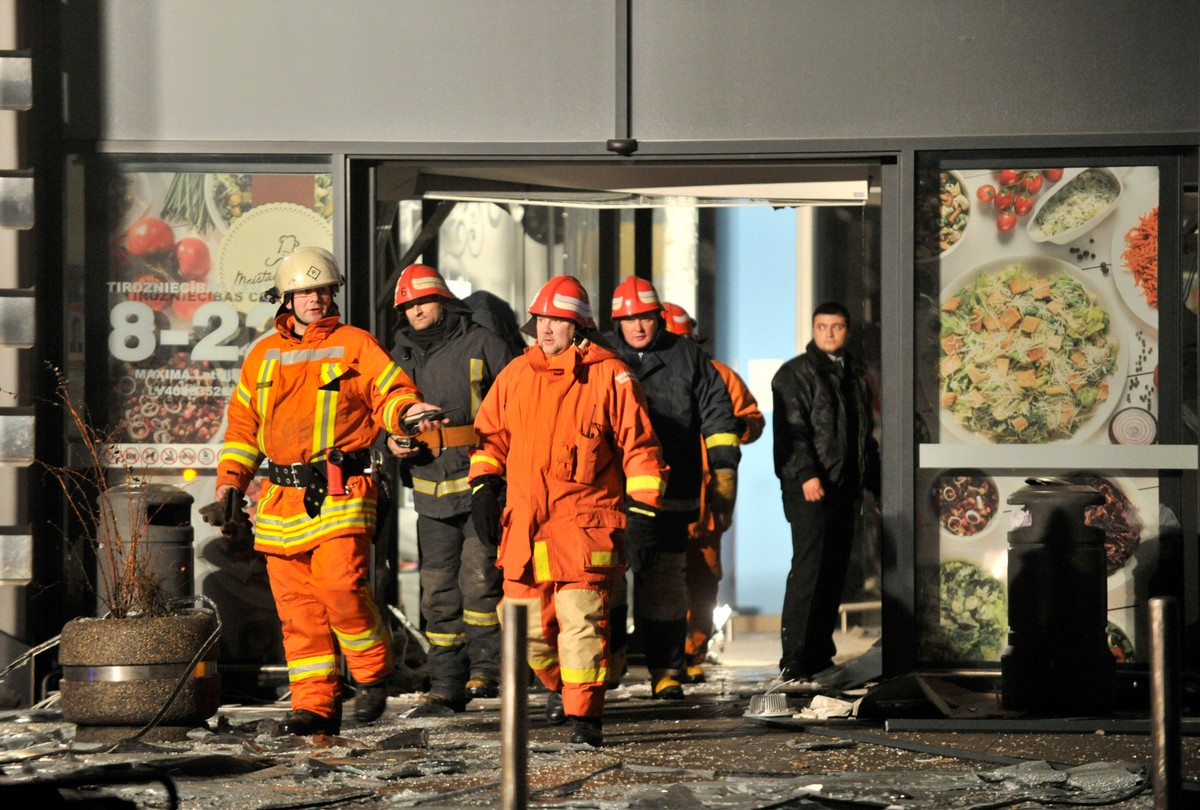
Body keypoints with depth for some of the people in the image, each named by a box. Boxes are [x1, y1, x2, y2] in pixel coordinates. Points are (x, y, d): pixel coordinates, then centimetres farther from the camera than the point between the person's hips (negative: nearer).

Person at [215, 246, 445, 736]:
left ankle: (373, 672, 4)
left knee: (340, 588, -19)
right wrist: (230, 483, 12)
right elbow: (243, 424, 23)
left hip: (339, 493, -4)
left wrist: (407, 410, -23)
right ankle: (315, 705, 6)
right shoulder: (263, 356, 19)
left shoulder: (354, 345, 8)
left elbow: (390, 391, 0)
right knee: (296, 605, 1)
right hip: (282, 500, 4)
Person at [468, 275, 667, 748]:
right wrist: (483, 486, 9)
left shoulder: (609, 376, -1)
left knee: (581, 618, -13)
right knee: (526, 623, 7)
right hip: (525, 521, 5)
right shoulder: (516, 375, 11)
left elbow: (640, 447, 0)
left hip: (586, 524, -5)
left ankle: (585, 714, -8)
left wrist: (642, 513, -4)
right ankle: (559, 682, 35)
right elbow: (490, 434, 22)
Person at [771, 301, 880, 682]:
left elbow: (865, 434, 26)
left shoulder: (854, 375, 19)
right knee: (809, 568, -13)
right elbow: (792, 429, -14)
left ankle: (820, 651, 16)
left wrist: (875, 483, 22)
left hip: (844, 489, 7)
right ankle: (794, 659, -14)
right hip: (809, 489, -7)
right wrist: (806, 474, -25)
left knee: (835, 572, 9)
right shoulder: (795, 373, -3)